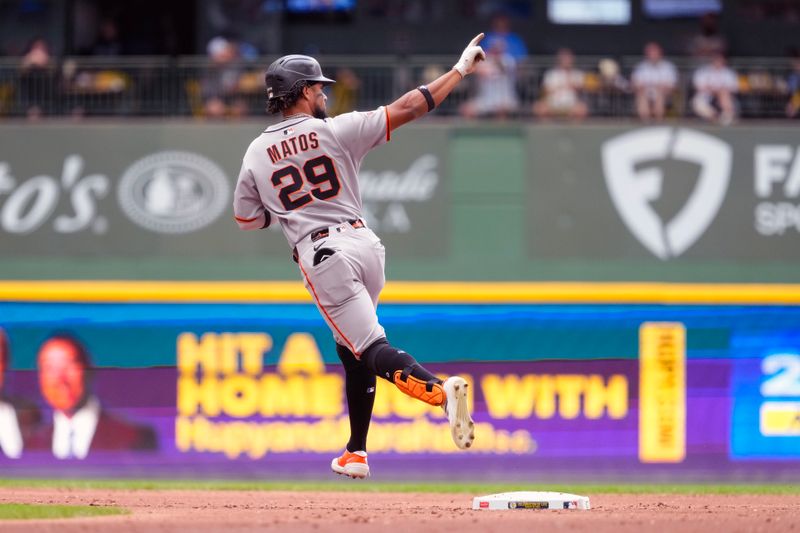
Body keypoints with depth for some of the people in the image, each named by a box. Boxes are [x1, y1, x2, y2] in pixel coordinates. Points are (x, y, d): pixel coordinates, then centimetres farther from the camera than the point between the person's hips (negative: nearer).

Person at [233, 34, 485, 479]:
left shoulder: (257, 154, 5)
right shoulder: (336, 131, 1)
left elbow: (247, 220, 14)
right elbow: (408, 109, -4)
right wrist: (461, 70, 2)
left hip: (323, 257, -2)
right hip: (364, 242, 2)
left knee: (371, 348, -12)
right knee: (351, 347, 21)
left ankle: (440, 390, -41)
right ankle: (356, 453, 23)